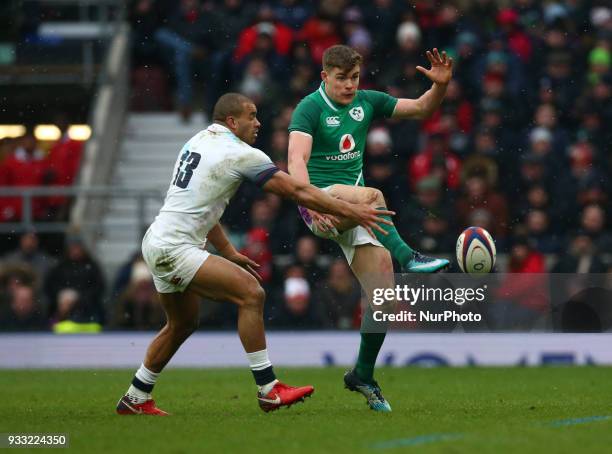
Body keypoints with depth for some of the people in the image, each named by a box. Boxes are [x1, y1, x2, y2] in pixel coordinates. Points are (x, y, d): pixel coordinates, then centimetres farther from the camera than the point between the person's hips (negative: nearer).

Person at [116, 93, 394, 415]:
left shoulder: (199, 141, 16)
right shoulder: (241, 154, -12)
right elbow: (297, 191, -11)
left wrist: (229, 253, 26)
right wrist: (350, 211, -5)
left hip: (157, 242, 10)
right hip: (174, 248, -10)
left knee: (183, 323, 24)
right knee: (250, 293, -15)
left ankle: (135, 399, 32)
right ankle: (268, 391, -15)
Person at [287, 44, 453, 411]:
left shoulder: (366, 102, 10)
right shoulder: (310, 108, -8)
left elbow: (421, 109, 14)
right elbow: (297, 159, -23)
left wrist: (441, 85, -7)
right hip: (321, 204, -6)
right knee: (373, 197, -39)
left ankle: (363, 375, 10)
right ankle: (408, 257, -52)